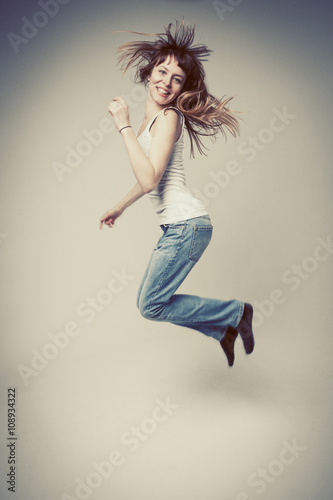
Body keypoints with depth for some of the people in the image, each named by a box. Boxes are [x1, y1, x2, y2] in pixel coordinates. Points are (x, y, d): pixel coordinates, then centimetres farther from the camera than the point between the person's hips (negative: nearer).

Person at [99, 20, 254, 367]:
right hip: (176, 228, 9)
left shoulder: (168, 118, -13)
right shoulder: (148, 119, 14)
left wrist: (123, 125, -20)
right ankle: (223, 330, 26)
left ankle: (236, 312, 10)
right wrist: (119, 208, 35)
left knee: (151, 306, -2)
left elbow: (149, 178, -25)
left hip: (187, 225, -9)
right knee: (147, 302, 16)